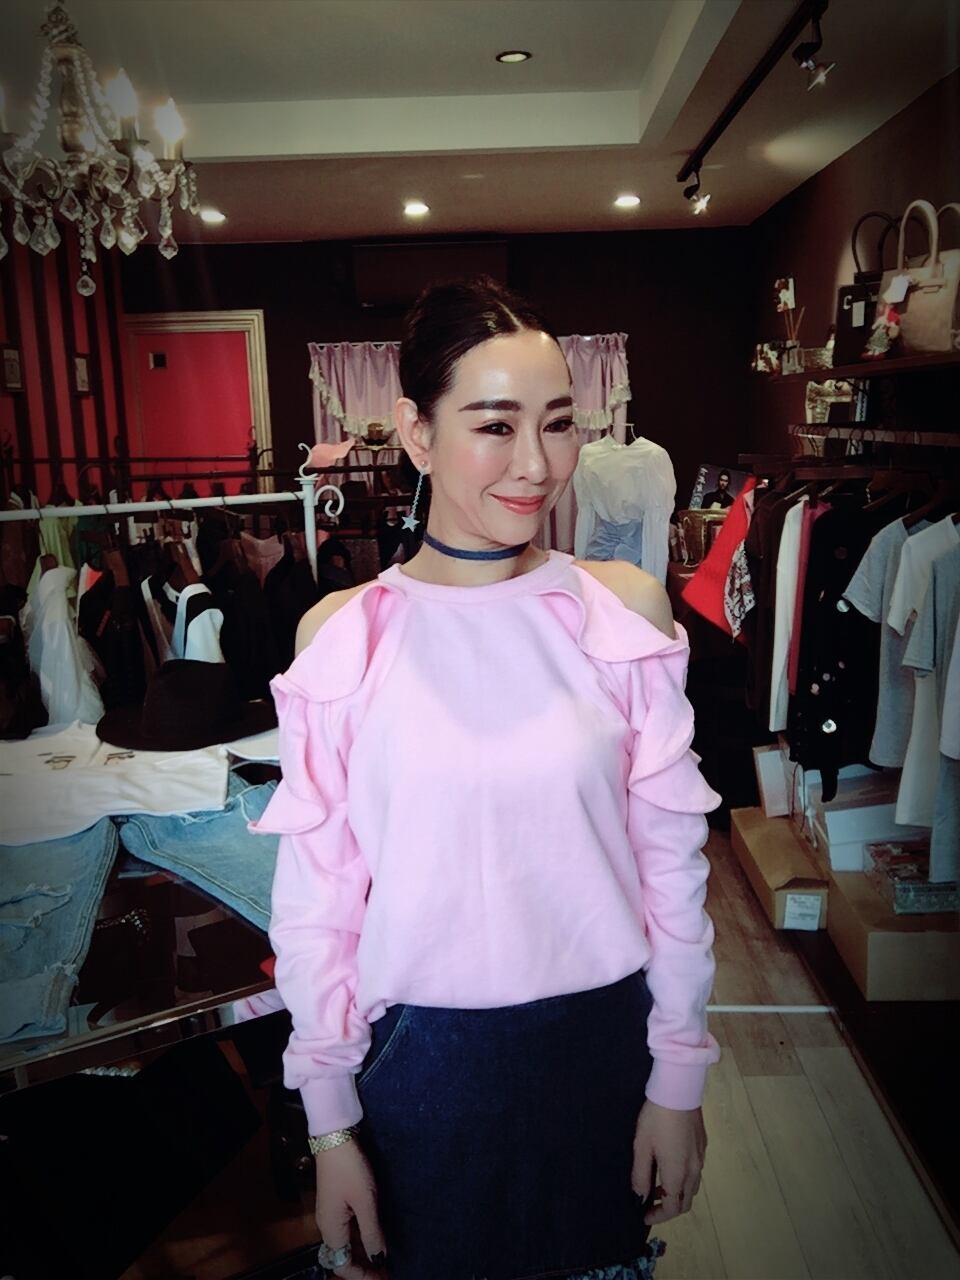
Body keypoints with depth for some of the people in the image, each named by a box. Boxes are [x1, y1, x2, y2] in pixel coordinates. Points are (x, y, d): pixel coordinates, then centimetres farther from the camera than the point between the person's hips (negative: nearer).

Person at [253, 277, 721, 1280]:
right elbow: (315, 893, -5)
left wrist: (679, 1080, 1)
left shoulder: (623, 609, -7)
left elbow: (671, 858, -3)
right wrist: (330, 1128, -1)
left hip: (602, 1045, 1)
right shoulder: (340, 635, -10)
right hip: (419, 1058, -1)